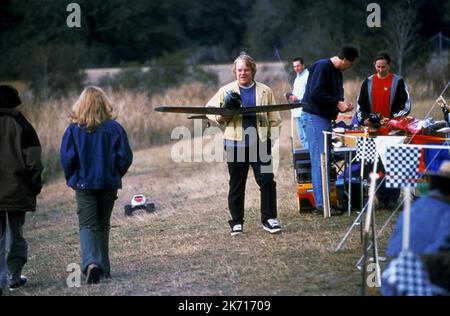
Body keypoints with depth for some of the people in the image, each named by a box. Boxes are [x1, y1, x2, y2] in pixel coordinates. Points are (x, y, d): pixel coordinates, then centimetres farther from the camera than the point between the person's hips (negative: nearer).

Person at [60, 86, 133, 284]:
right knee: (103, 225, 15)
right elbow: (125, 157, -4)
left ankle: (91, 263, -24)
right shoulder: (114, 128, -5)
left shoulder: (74, 130, -8)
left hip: (84, 184, -2)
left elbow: (67, 159, -9)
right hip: (109, 184, 2)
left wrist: (72, 179, 8)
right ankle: (103, 268, 19)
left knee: (87, 225, -1)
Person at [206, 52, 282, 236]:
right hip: (236, 143, 0)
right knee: (236, 185, 6)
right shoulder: (226, 91, 6)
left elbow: (274, 118, 9)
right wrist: (221, 117, -8)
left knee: (267, 181, -4)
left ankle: (269, 219, 7)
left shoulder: (265, 91, 8)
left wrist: (273, 137, -3)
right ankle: (236, 222, 15)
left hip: (260, 143, 0)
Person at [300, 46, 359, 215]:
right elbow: (315, 93, -23)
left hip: (325, 119, 10)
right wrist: (337, 103, -18)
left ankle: (324, 200, 13)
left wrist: (343, 103, 6)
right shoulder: (322, 67, -14)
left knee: (325, 161, 9)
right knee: (319, 161, -11)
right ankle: (321, 204, -11)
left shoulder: (336, 71, 16)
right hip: (314, 118, -10)